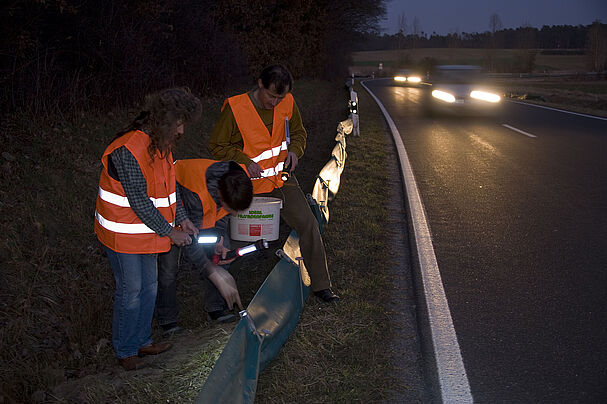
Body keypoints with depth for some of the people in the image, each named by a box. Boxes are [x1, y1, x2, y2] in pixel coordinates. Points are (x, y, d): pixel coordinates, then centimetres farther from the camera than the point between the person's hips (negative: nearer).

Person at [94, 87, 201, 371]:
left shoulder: (161, 144, 2)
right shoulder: (128, 150, -27)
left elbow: (168, 184, 13)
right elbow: (139, 201, -25)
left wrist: (181, 218, 4)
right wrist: (169, 232, -18)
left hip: (148, 229, 9)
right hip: (123, 233, -9)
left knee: (149, 287, 16)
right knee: (130, 291, 3)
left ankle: (141, 341, 33)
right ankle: (125, 351, 21)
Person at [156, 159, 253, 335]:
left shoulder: (239, 180, -26)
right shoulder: (195, 194, -44)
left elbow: (222, 213, -2)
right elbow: (190, 242, -36)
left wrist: (219, 239, -14)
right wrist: (217, 278, -35)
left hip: (206, 212, 6)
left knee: (222, 253, -3)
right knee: (169, 264, -13)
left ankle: (216, 307, 8)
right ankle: (167, 319, 3)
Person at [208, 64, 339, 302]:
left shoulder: (288, 104, -3)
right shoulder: (235, 107, -15)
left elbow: (298, 132, 15)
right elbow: (217, 146, -7)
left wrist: (294, 150, -7)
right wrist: (243, 161, -19)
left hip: (282, 178, 3)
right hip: (250, 184, -3)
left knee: (308, 224, -7)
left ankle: (321, 285, 3)